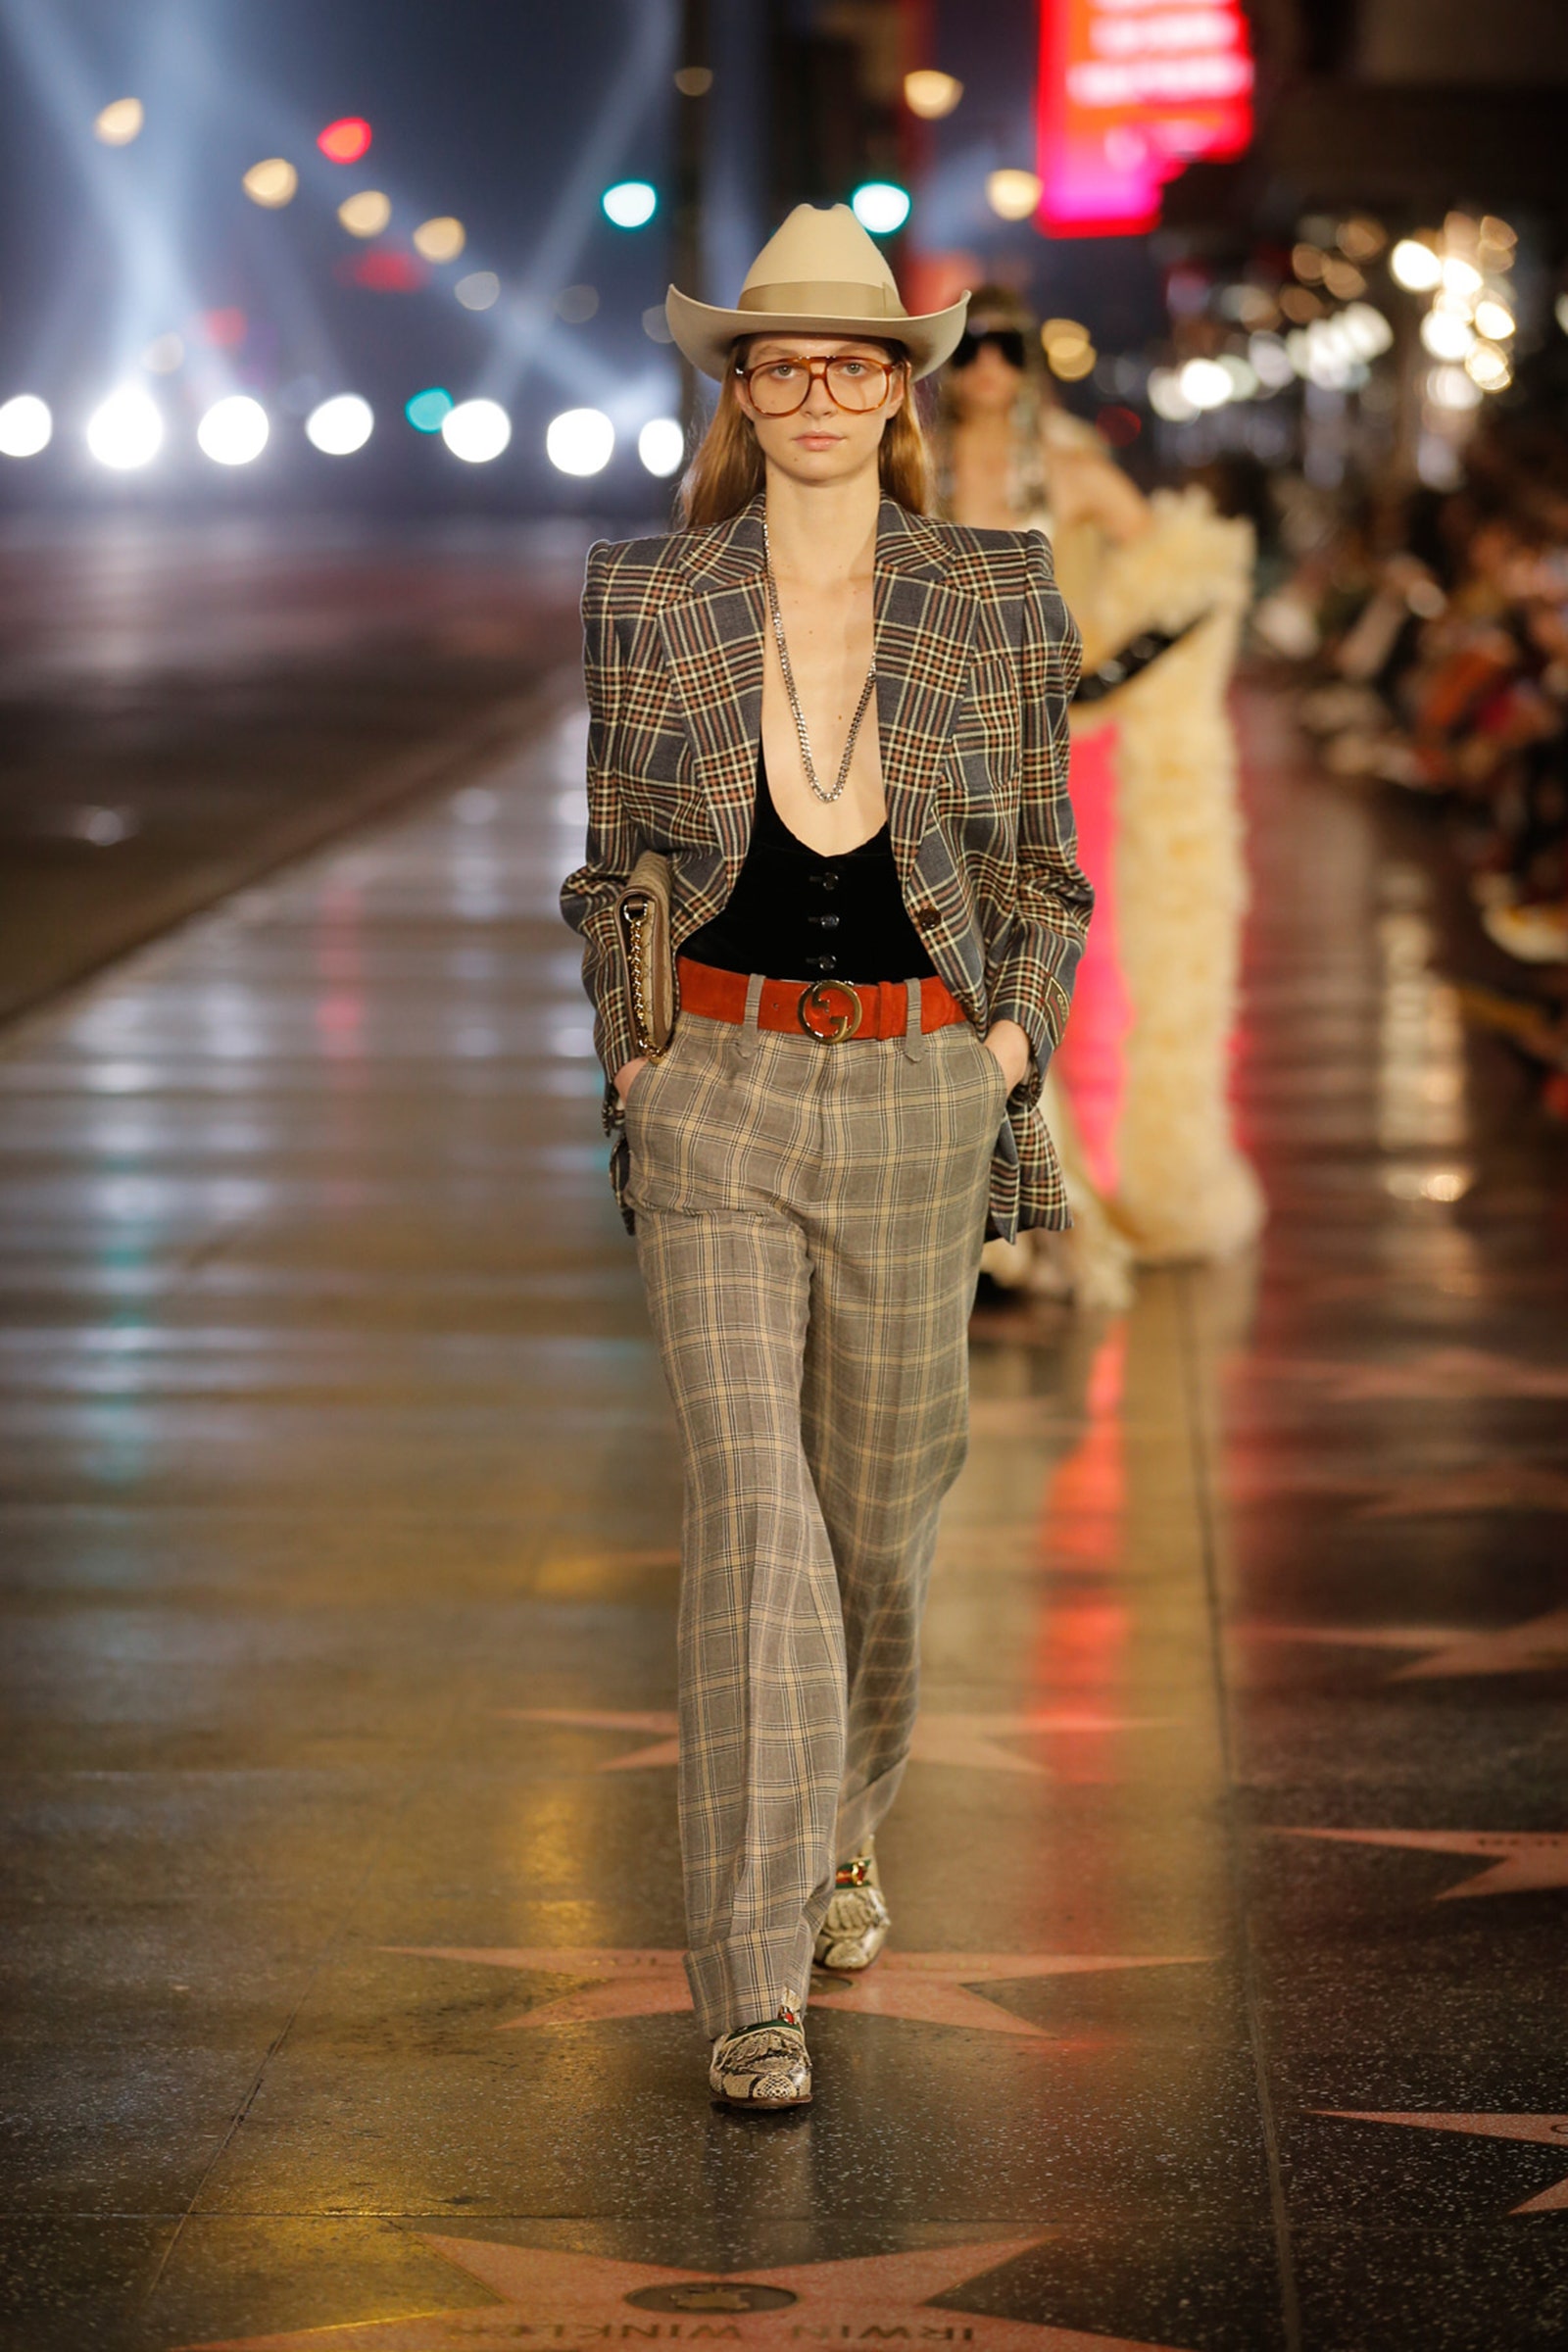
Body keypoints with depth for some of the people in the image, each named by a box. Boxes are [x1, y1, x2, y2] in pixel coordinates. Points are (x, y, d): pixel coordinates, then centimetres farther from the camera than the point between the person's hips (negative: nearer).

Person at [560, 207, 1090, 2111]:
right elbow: (613, 868, 11)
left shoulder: (997, 601, 2)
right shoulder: (649, 602, 2)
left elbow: (1042, 874, 9)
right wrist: (632, 1060, 1)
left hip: (921, 1100, 1)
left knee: (879, 1505, 12)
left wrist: (1012, 1051, -3)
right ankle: (755, 1987, -8)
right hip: (720, 1099, -1)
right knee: (749, 1513, -11)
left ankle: (841, 1824, 44)